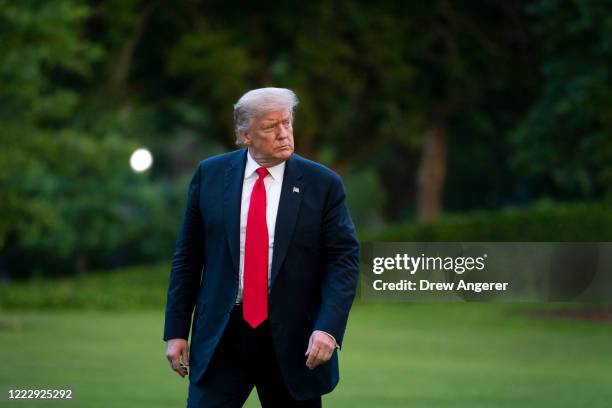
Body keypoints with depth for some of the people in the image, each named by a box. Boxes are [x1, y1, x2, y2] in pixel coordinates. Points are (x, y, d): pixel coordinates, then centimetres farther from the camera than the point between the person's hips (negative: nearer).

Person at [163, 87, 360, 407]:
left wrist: (329, 328, -18)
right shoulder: (210, 175, 3)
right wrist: (176, 331, 3)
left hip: (293, 340, 0)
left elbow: (344, 259, -4)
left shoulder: (322, 184, -1)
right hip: (221, 334, 1)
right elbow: (187, 257, 7)